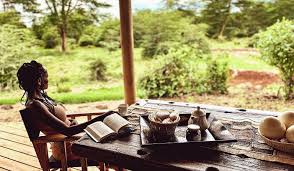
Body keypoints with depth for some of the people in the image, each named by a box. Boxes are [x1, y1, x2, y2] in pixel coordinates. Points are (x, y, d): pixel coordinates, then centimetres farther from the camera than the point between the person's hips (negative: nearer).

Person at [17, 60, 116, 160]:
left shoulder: (41, 95, 3)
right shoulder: (35, 106, -26)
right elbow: (67, 131, -32)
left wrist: (71, 121, -5)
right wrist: (99, 119, -36)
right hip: (65, 149, -9)